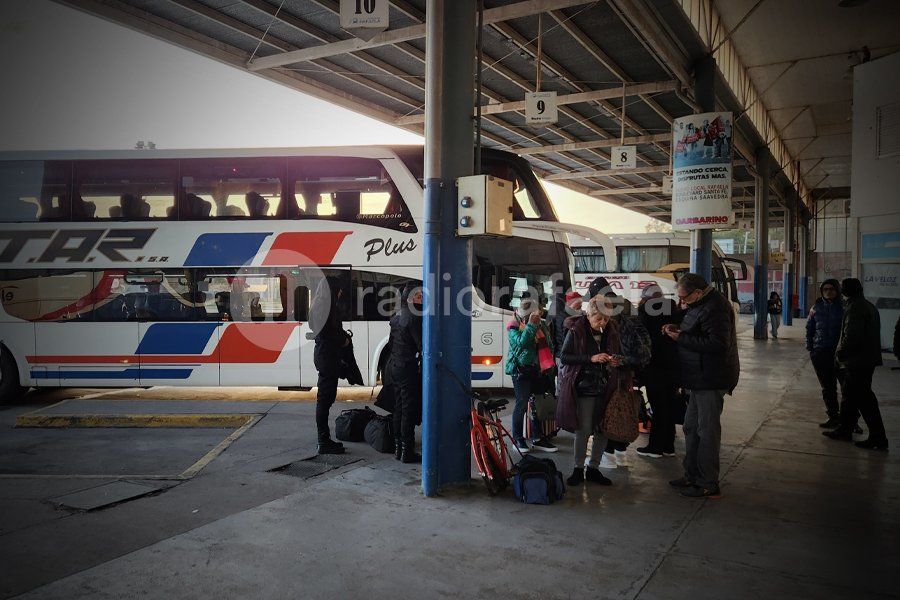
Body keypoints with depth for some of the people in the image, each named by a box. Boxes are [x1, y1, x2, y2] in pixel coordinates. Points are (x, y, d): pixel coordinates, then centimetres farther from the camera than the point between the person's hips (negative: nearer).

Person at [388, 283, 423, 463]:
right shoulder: (414, 318, -17)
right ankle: (407, 451, 2)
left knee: (399, 409, 15)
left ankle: (398, 448, 21)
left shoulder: (396, 316, 12)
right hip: (410, 369, -9)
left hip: (395, 367, 9)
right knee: (410, 411, -3)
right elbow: (422, 346, -18)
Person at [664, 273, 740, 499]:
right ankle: (692, 475, 28)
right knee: (691, 427, 17)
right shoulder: (701, 305, 14)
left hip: (711, 379, -11)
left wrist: (681, 338, -22)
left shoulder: (714, 308, -20)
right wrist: (679, 330, 5)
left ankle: (708, 485, 9)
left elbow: (717, 344, -28)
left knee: (707, 431, -2)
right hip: (702, 378, 11)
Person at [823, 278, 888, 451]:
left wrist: (840, 354, -9)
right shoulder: (869, 306, 15)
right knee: (850, 396, 18)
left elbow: (851, 337, -24)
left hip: (857, 362, -10)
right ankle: (844, 430, 27)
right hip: (867, 360, 10)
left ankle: (878, 438, -1)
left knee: (863, 399, -5)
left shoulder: (855, 308, -17)